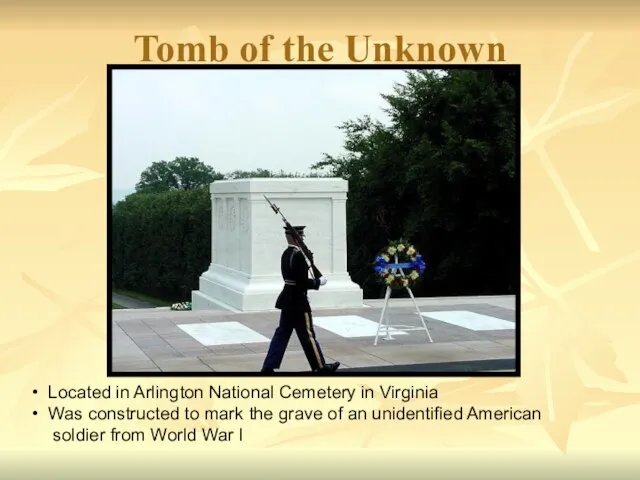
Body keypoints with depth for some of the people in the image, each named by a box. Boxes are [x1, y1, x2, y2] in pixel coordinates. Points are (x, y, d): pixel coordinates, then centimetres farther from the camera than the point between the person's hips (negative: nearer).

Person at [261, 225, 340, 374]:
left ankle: (269, 366, 11)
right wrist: (319, 282, -9)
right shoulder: (298, 255, -20)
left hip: (288, 300, 9)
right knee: (307, 335, 2)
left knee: (282, 333, 11)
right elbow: (302, 282, -22)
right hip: (298, 301, -9)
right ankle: (320, 367, 15)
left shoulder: (286, 254, 9)